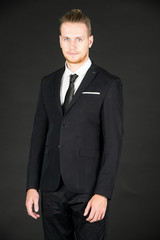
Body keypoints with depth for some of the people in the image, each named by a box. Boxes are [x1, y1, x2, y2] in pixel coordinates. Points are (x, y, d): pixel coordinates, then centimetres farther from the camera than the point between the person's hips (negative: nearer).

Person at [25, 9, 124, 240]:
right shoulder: (48, 83, 11)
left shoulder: (109, 84, -4)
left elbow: (113, 142, -8)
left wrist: (102, 193, -14)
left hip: (89, 190, -4)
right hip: (52, 189, 4)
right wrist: (32, 186, 6)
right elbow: (39, 135, 11)